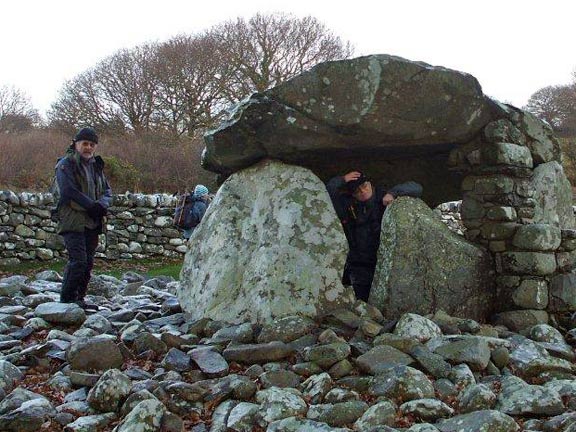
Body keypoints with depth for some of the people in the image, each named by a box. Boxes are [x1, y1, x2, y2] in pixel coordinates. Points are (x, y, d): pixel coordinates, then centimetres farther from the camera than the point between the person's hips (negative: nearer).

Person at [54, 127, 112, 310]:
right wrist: (92, 205, -17)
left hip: (92, 222, 7)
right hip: (73, 221, -7)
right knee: (78, 261, -14)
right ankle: (66, 300, -6)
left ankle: (79, 299, 17)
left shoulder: (96, 165, 18)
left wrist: (102, 204, -8)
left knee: (88, 262, 8)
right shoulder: (66, 164, -4)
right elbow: (69, 190, -16)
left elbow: (107, 190, 14)